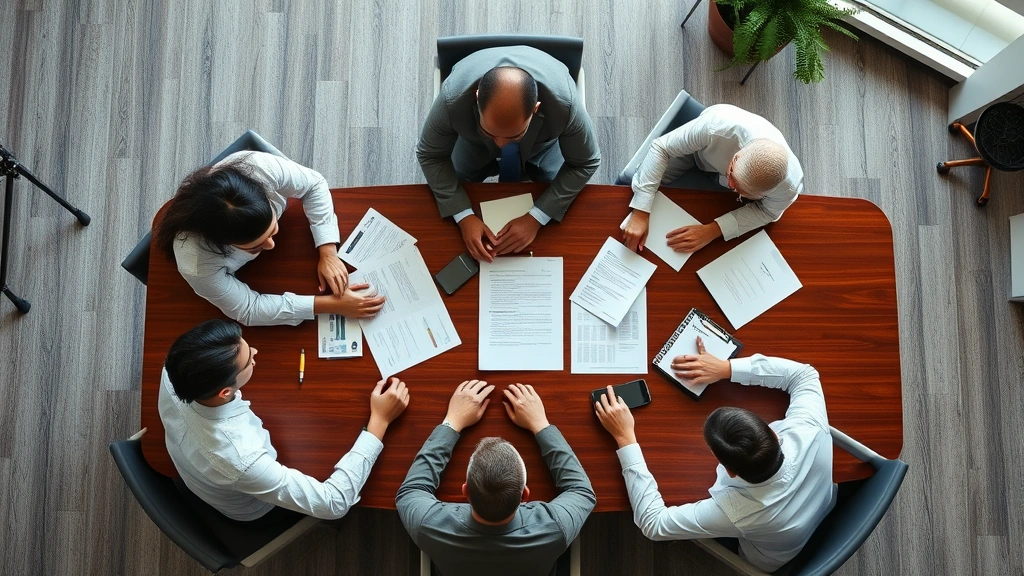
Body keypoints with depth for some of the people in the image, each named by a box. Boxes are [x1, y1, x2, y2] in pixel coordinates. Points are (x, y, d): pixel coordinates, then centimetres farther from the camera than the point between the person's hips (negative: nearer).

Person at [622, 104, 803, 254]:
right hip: (699, 148, -1)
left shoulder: (789, 185, -41)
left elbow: (767, 211, -20)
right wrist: (640, 213, -44)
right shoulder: (716, 127, -49)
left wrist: (713, 230, -33)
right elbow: (660, 148, -38)